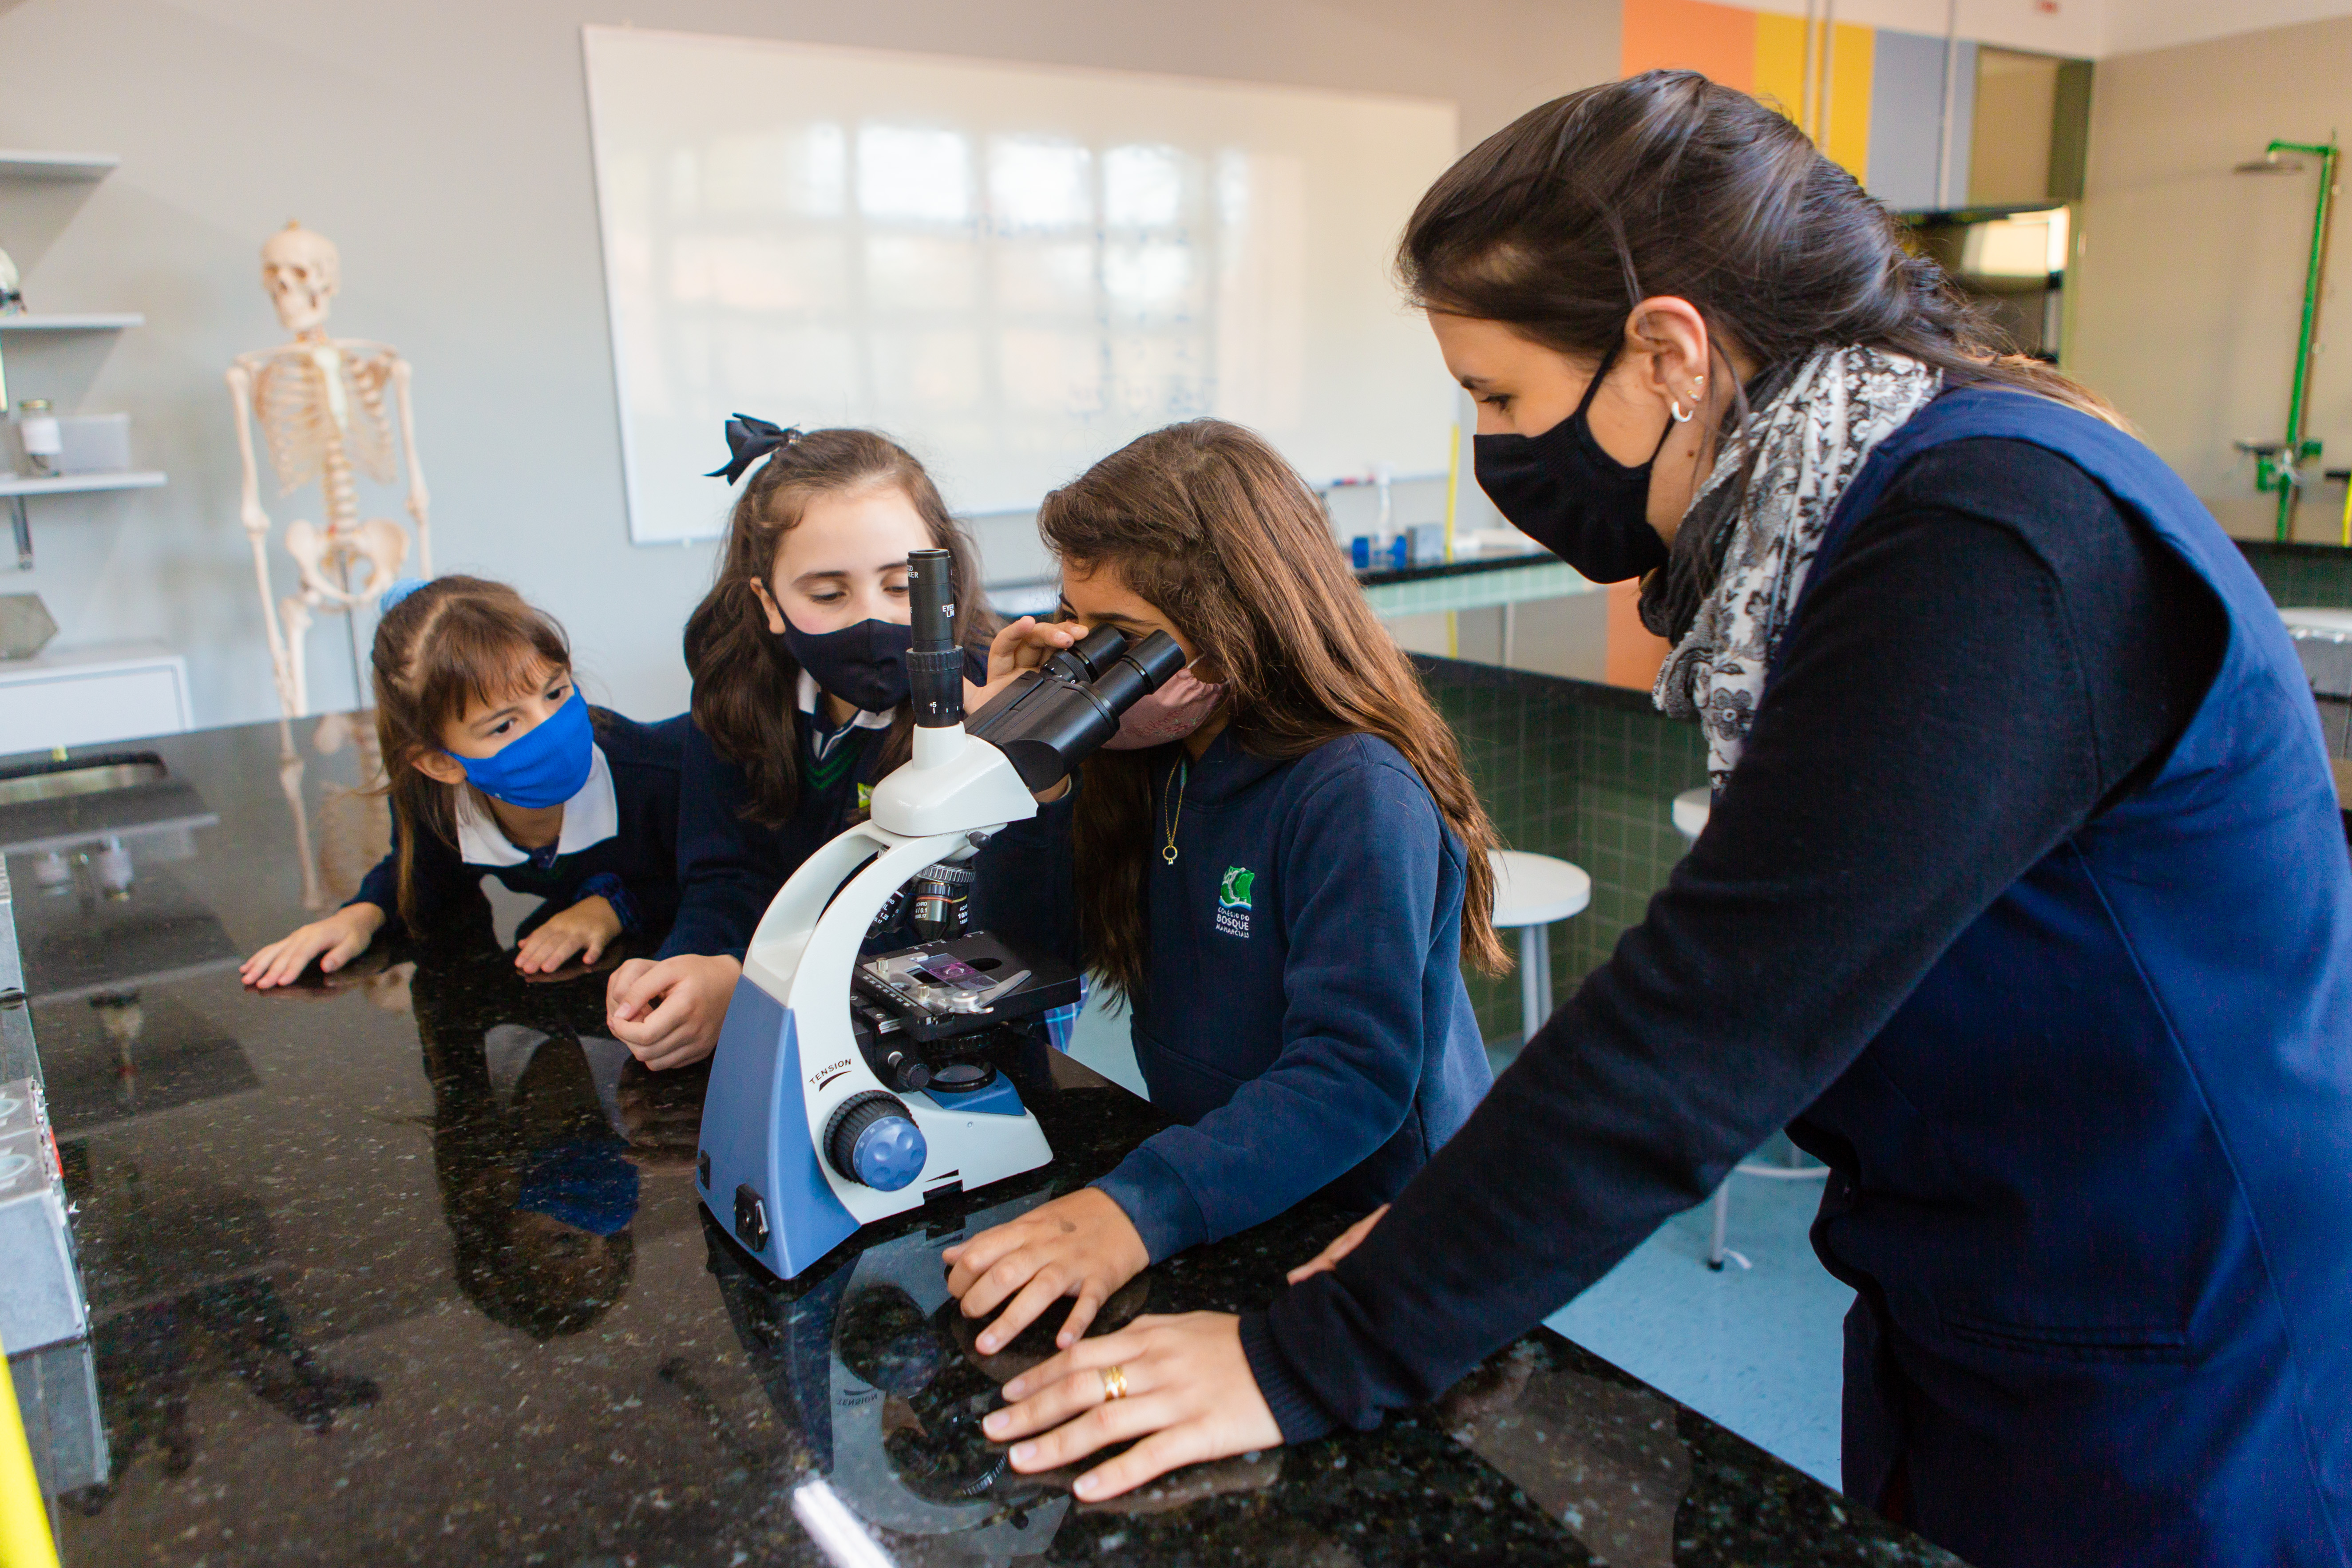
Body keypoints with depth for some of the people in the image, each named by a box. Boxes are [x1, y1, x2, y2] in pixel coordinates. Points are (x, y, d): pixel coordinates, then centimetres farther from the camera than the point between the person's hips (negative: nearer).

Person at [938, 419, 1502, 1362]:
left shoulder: (1360, 796, -22)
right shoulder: (1146, 754, 2)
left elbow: (1357, 1077, -28)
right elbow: (1019, 963, 4)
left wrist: (1143, 1208, -38)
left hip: (1375, 1229, -6)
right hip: (1220, 1206, 7)